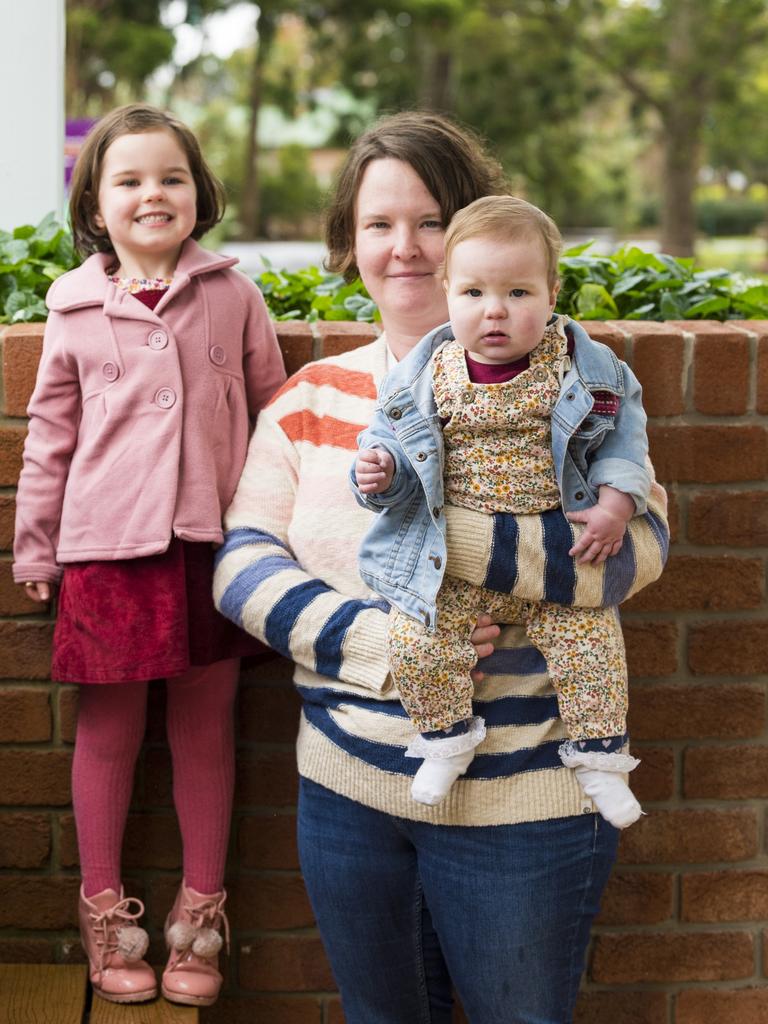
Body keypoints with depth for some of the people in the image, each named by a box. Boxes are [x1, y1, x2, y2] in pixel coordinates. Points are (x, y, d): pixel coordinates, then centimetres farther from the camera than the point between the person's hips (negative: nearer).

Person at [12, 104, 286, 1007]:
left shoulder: (232, 297, 4)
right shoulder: (76, 310, 4)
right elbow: (50, 435, 10)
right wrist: (35, 549, 12)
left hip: (211, 543, 0)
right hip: (107, 548, 0)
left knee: (205, 729, 9)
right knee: (108, 730, 8)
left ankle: (199, 915, 23)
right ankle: (104, 910, 24)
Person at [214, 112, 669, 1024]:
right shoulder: (310, 399, 5)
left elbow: (638, 539, -17)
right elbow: (242, 563, -1)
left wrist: (436, 518, -27)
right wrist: (374, 640, -18)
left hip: (523, 797, -3)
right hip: (347, 788, 3)